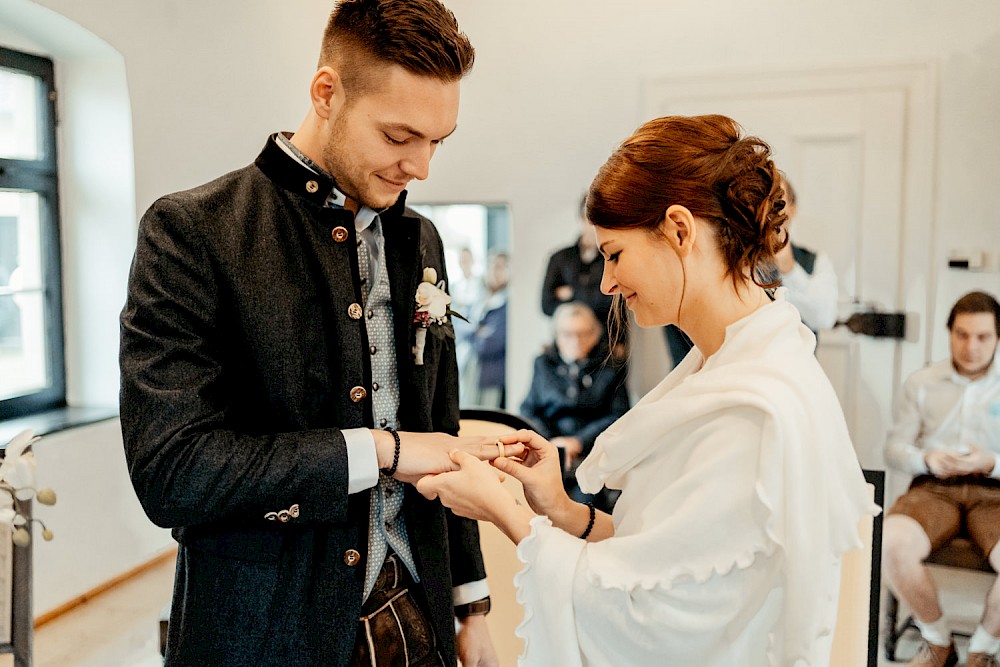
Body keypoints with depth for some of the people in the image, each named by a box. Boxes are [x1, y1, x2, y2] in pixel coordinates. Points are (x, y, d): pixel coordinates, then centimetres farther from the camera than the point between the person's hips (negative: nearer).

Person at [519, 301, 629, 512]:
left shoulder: (611, 367, 14)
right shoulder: (543, 364, 20)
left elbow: (618, 416, 5)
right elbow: (528, 409, 14)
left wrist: (579, 442, -7)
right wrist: (549, 441, -5)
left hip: (593, 450, -1)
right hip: (549, 449, 2)